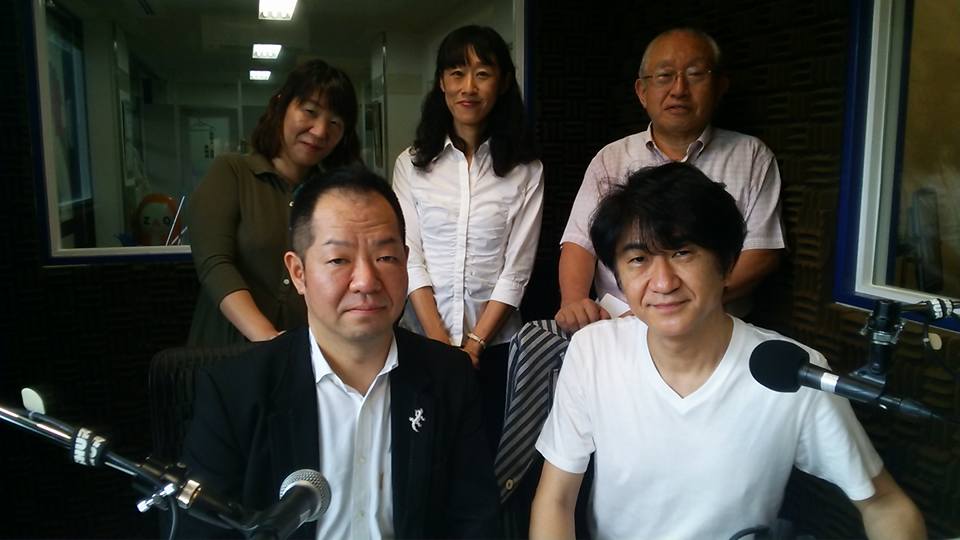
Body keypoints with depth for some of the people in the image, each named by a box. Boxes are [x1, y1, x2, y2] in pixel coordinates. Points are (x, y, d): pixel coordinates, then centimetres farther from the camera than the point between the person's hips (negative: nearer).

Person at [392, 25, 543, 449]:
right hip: (421, 339, 1)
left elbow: (516, 268, -3)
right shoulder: (411, 164, 2)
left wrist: (474, 343, -10)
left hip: (494, 344, 0)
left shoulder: (525, 171, 0)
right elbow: (409, 258, -3)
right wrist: (441, 343, -10)